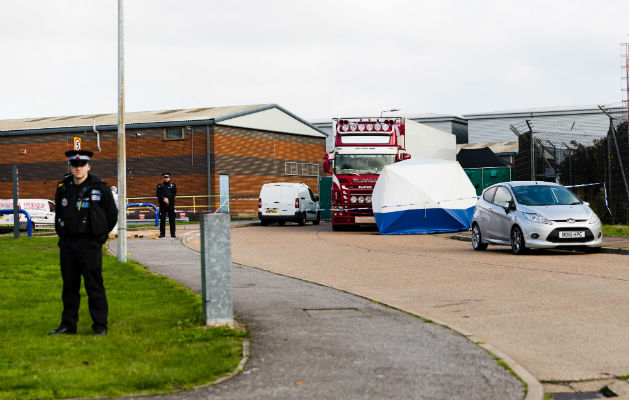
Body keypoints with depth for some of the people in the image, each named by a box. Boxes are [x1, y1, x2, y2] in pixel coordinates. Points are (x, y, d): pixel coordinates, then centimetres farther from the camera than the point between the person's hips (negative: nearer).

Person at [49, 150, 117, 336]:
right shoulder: (63, 188, 7)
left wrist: (100, 236, 5)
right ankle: (68, 325, 18)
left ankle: (100, 326, 4)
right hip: (67, 244, 4)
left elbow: (112, 215, 5)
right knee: (69, 286, 10)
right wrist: (61, 233, 16)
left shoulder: (100, 188, -4)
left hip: (90, 244, -4)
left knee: (94, 286, -3)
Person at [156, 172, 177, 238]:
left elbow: (174, 194, 0)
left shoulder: (172, 185, 10)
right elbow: (158, 194, 0)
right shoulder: (160, 186, 11)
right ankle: (162, 233, 3)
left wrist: (168, 199, -11)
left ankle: (173, 233, 2)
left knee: (172, 219, -1)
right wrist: (163, 199, -15)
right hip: (162, 205, 0)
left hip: (171, 204, 0)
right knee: (162, 219, -1)